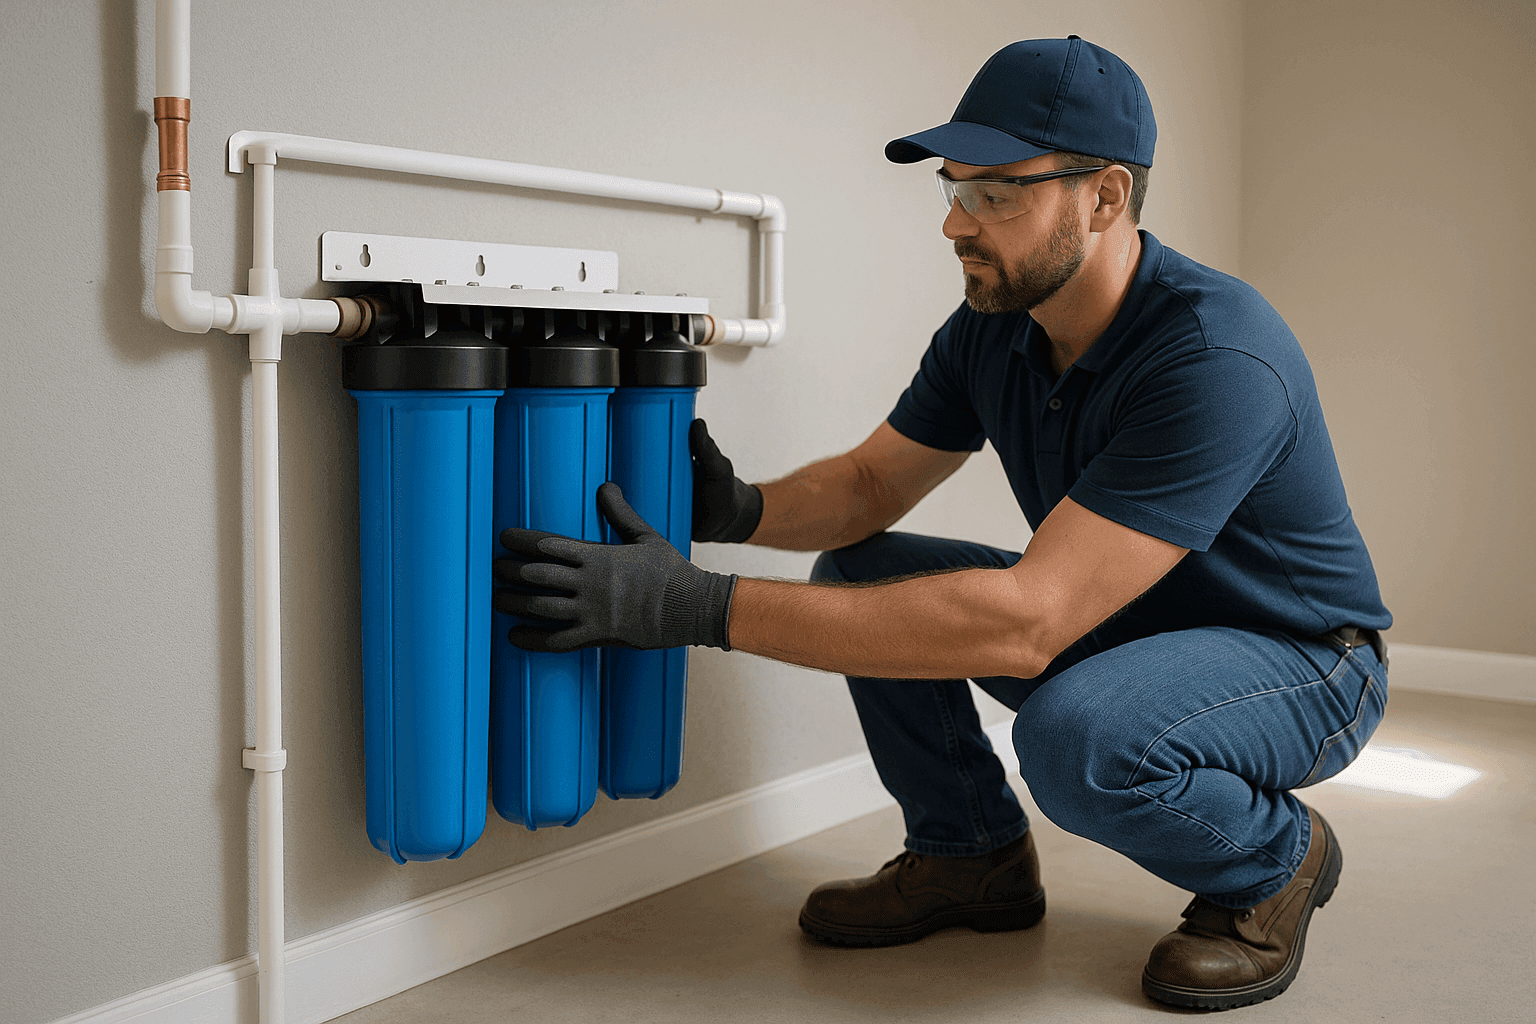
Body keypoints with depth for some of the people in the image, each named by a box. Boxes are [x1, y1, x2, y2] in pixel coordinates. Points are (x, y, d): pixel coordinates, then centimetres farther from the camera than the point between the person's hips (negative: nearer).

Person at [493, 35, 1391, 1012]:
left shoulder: (1219, 360, -34)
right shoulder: (992, 329, -8)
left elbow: (1022, 625, -42)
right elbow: (871, 485, 1)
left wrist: (704, 608, -44)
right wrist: (745, 510, -24)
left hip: (1303, 660, -7)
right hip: (1117, 626, 7)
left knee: (1075, 734, -37)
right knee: (860, 572, -7)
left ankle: (1275, 861, -4)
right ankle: (971, 856, 10)